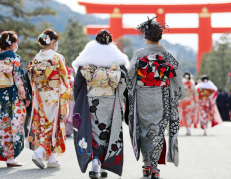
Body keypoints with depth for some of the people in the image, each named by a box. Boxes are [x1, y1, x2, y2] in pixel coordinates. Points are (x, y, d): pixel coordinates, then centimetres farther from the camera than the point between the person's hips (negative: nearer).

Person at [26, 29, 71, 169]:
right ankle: (39, 152, -14)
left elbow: (33, 81, 9)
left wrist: (35, 97, 16)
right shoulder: (57, 58, -10)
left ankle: (51, 159, 12)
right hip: (54, 97, -5)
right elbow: (65, 80, -9)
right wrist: (66, 98, -1)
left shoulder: (36, 59, 5)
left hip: (40, 98, 5)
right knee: (52, 125, 2)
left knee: (42, 124, 10)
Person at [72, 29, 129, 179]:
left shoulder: (87, 58, 1)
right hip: (111, 102, 1)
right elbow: (124, 80, -4)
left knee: (92, 131, 2)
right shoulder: (117, 59, 2)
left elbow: (78, 81, -1)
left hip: (91, 101, -1)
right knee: (109, 132, 8)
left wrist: (78, 102, 8)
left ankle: (95, 162, -16)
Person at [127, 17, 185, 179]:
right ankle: (154, 166, -1)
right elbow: (177, 78, 3)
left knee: (144, 130, 11)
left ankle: (147, 165, 14)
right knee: (158, 131, 5)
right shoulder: (167, 55, 0)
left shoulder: (139, 54, -5)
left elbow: (130, 76, -4)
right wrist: (178, 96, 16)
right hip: (162, 99, 1)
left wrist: (130, 97, 8)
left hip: (142, 98, -1)